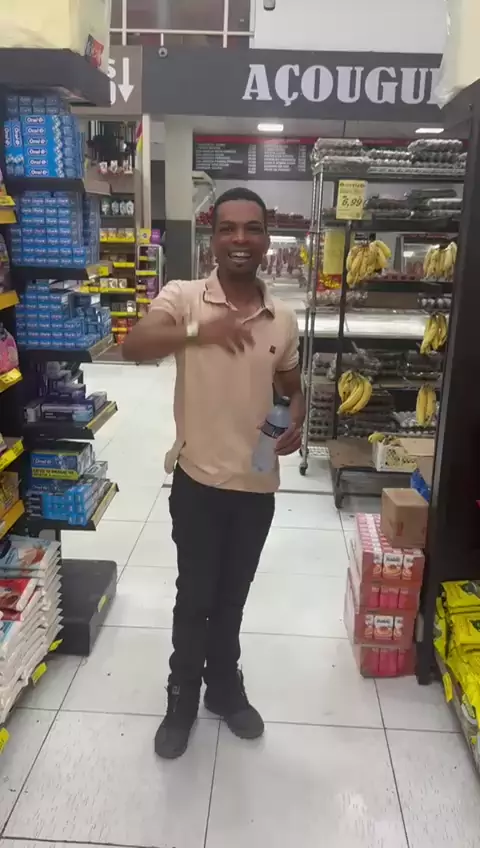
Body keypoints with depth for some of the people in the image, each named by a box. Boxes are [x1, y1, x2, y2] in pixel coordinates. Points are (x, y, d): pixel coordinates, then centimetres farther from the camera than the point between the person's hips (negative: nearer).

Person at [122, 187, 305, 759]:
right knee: (195, 596, 11)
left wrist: (296, 421, -8)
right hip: (198, 481, -3)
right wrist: (198, 331, -41)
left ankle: (225, 688, 42)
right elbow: (133, 347, -25)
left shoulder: (283, 319, 2)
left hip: (257, 484, 3)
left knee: (232, 597, 20)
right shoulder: (183, 298, -9)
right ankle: (182, 699, 35)